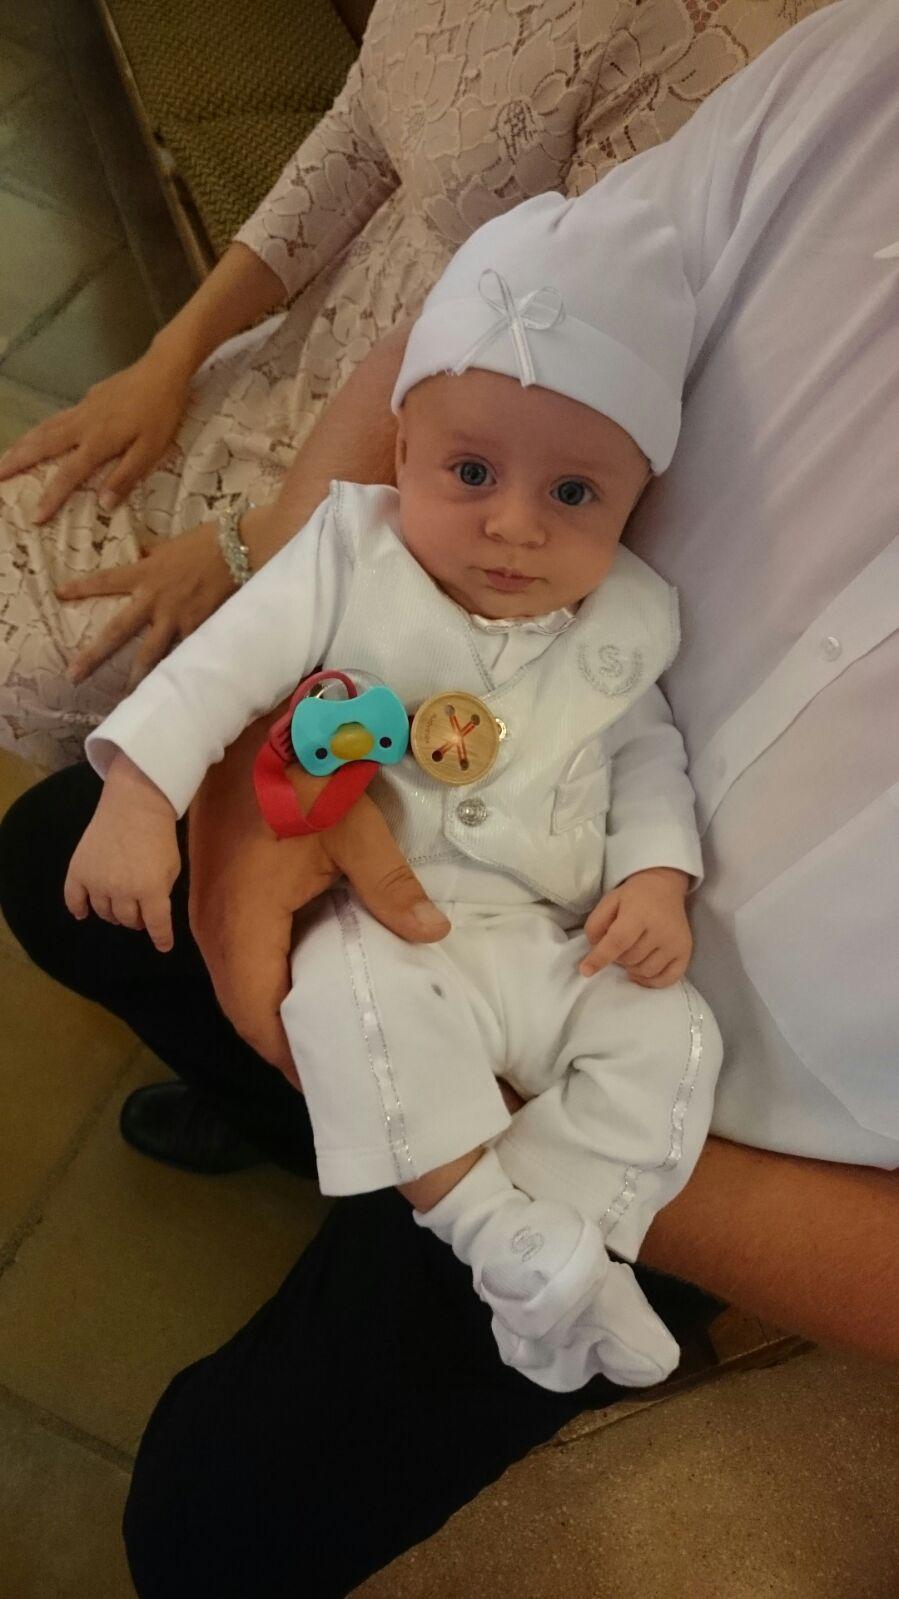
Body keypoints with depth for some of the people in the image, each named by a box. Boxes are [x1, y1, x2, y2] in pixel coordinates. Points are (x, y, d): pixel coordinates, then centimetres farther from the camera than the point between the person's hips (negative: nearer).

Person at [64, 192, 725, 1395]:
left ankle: (557, 1239, -9)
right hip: (389, 923, -3)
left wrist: (657, 874, -5)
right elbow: (228, 661, -11)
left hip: (559, 947, 3)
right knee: (351, 986, -34)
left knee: (669, 1037, -17)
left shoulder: (626, 622, 2)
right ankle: (500, 1227, -24)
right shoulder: (352, 555, -6)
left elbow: (646, 755, 13)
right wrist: (139, 795, -23)